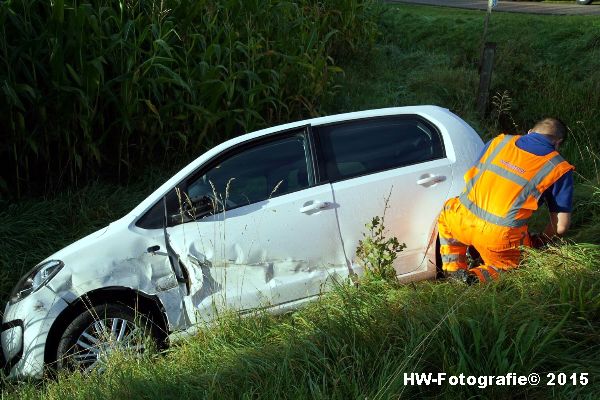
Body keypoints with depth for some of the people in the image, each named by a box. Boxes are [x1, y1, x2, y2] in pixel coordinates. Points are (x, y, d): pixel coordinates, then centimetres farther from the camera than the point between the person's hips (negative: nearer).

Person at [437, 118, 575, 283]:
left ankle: (454, 269, 20)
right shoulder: (559, 169, 6)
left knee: (447, 211, 36)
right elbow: (561, 226, 4)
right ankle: (477, 277, -3)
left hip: (462, 221, 3)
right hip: (501, 237, -2)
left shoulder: (499, 141, 15)